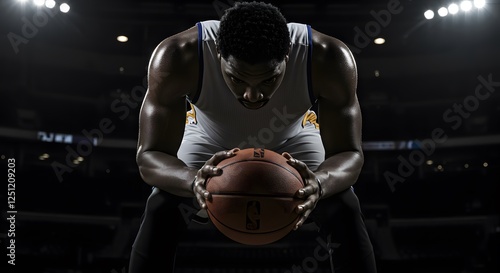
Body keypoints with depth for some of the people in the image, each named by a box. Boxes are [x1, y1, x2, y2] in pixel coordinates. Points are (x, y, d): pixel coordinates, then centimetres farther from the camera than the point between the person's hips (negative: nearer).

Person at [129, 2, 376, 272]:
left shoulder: (330, 59, -36)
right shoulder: (177, 57, -37)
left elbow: (349, 153, -30)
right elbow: (149, 155, -34)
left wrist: (320, 183, -54)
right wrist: (194, 180, -57)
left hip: (292, 139, 1)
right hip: (209, 139, 0)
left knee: (345, 211, -19)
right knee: (159, 211, -22)